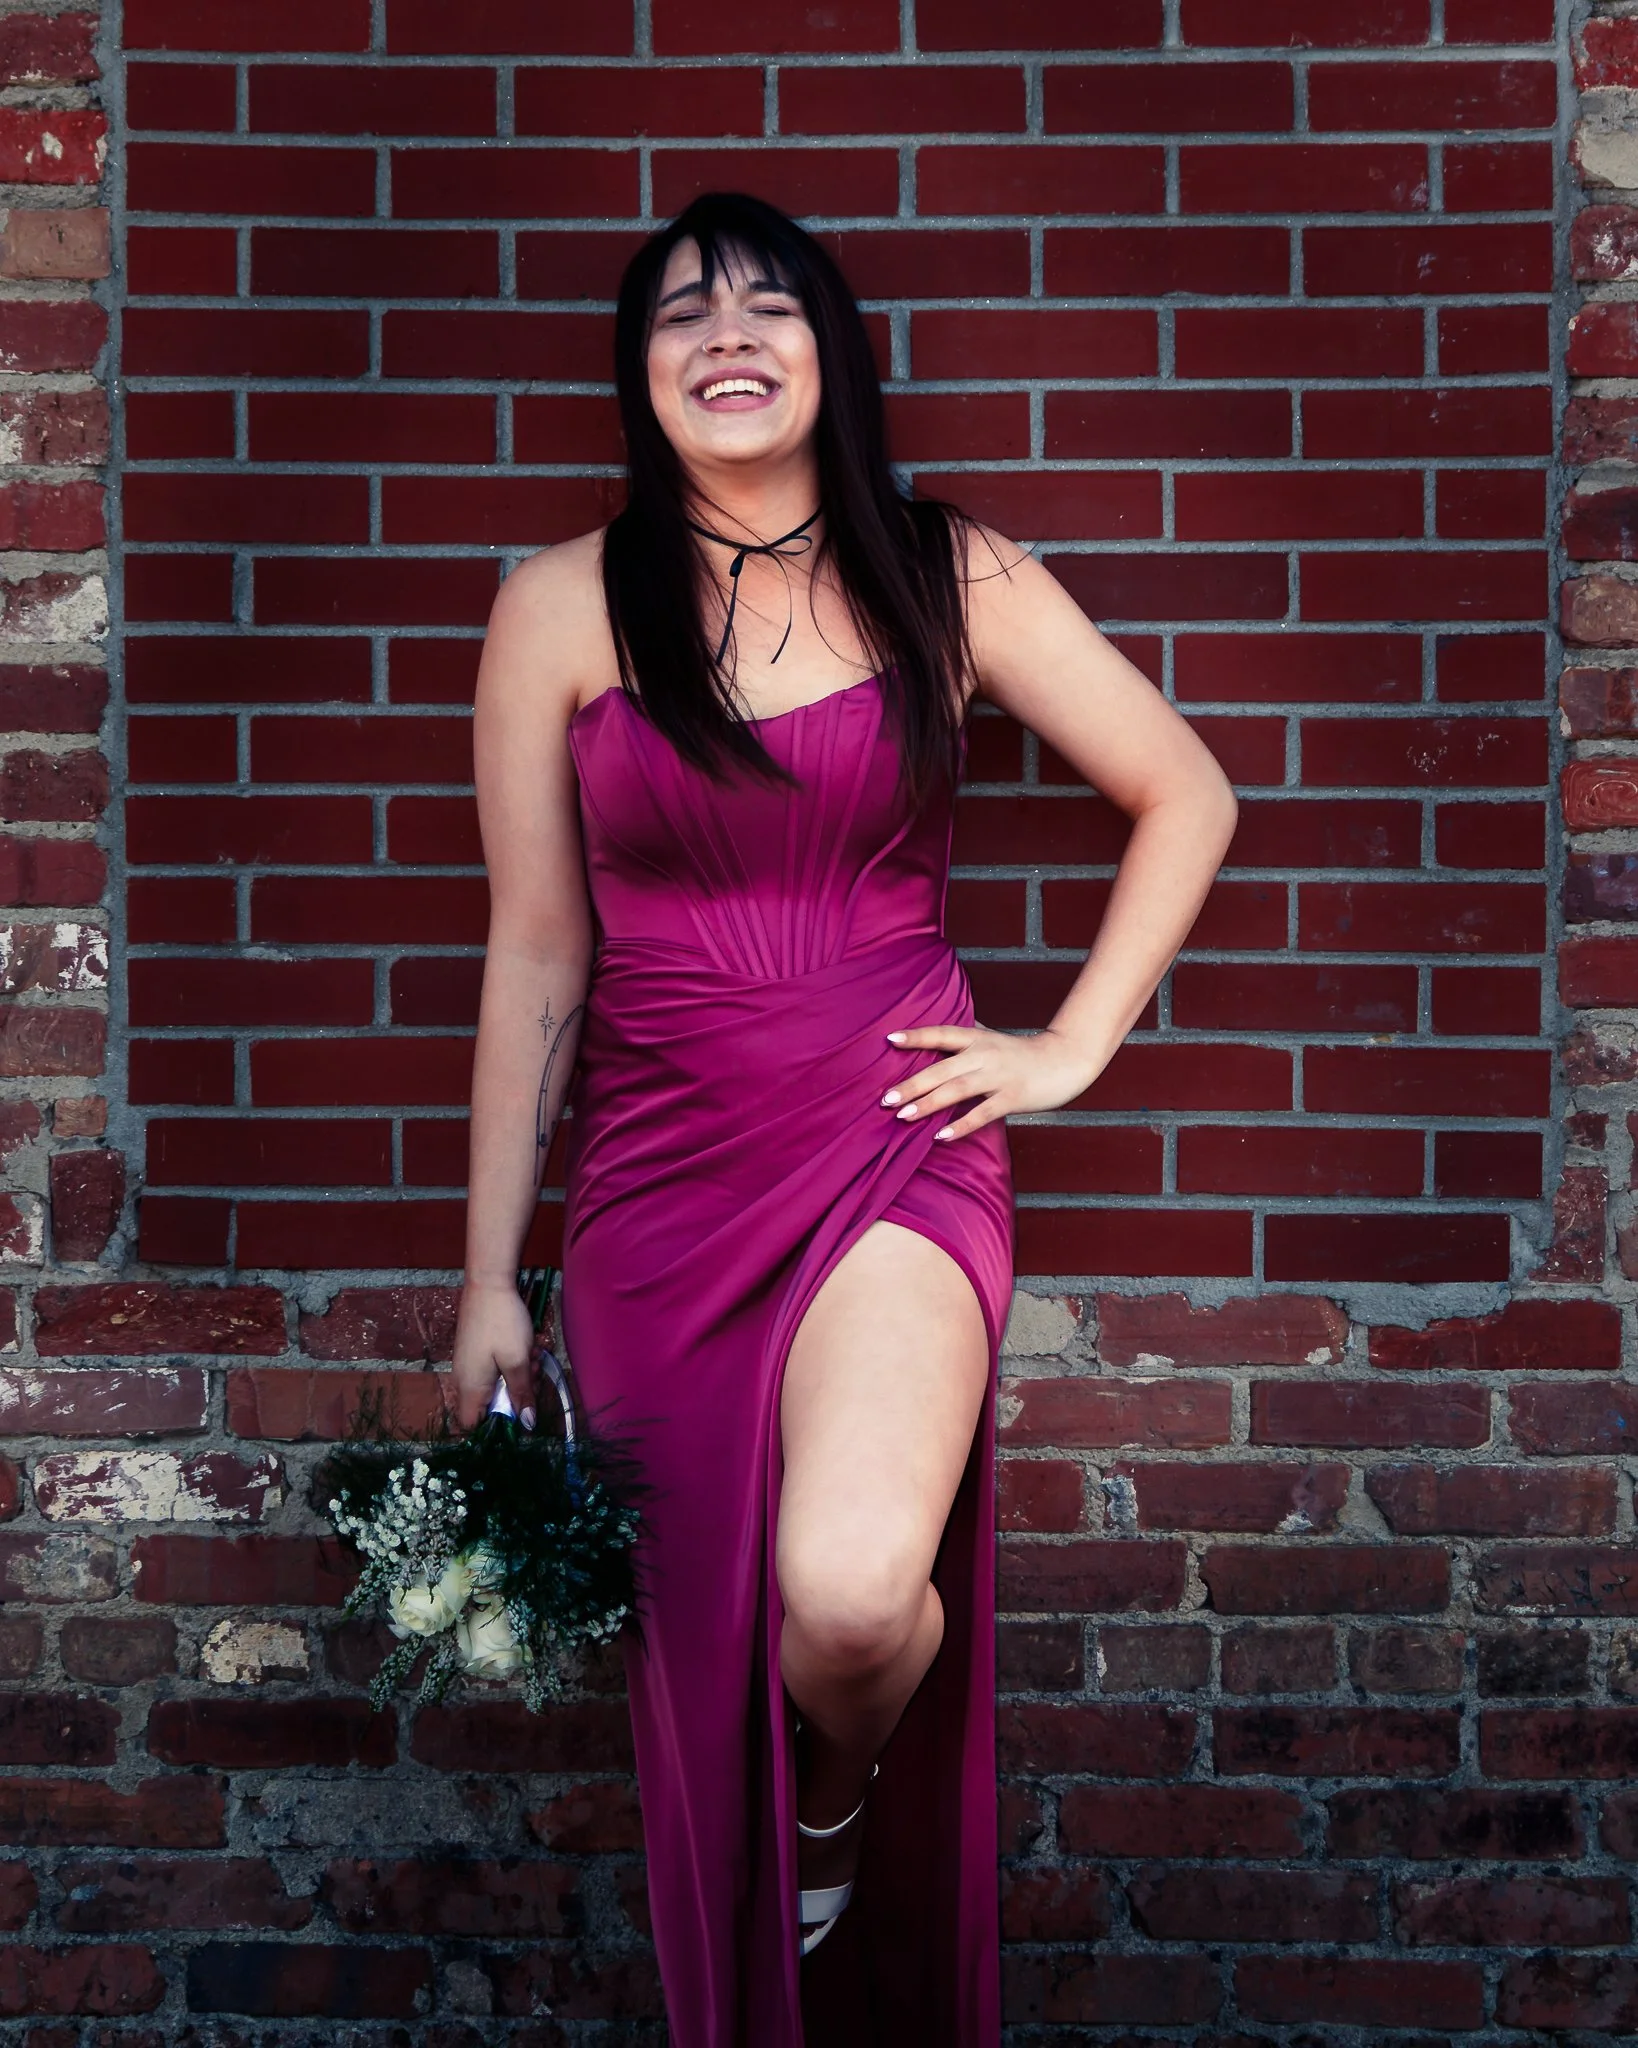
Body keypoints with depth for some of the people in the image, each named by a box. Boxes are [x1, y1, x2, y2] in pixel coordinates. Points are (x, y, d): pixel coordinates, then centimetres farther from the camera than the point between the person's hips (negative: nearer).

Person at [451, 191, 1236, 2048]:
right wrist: (489, 1276, 4)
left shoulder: (951, 579, 1)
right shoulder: (562, 608, 0)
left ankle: (842, 1821, 13)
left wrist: (1072, 1045, 2)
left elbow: (1186, 795, 10)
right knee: (705, 1659, 6)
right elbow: (535, 953, 3)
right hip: (658, 1174, 2)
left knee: (853, 1599, -24)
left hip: (892, 1146, -1)